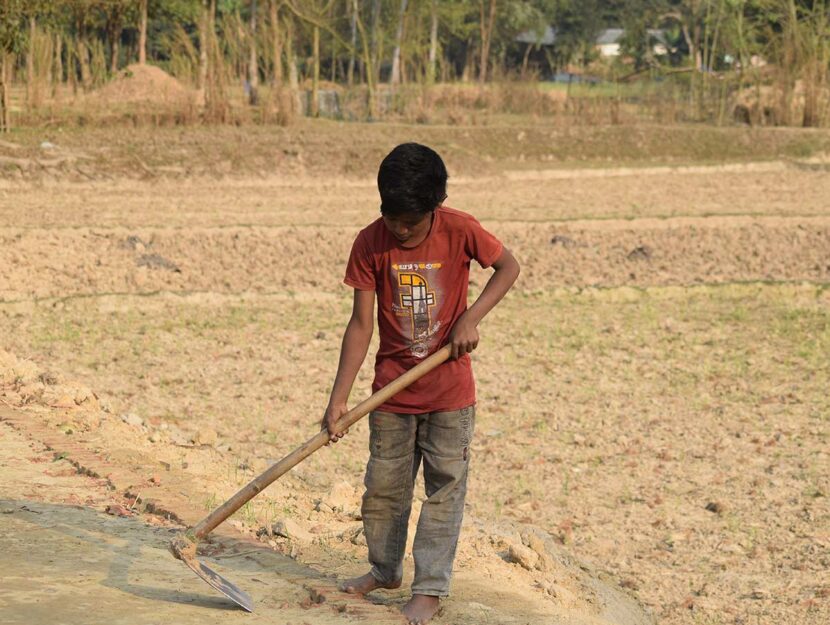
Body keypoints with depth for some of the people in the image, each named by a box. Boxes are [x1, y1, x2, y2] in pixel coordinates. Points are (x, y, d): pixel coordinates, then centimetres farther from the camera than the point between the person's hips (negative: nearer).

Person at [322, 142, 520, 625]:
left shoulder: (459, 230, -15)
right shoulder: (370, 243, -12)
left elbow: (509, 267, 0)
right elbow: (361, 323, -10)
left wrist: (471, 318, -15)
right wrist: (339, 398, -15)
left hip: (450, 388, -1)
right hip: (392, 387, 2)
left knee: (446, 486, 2)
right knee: (384, 485, 11)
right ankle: (385, 570, 32)